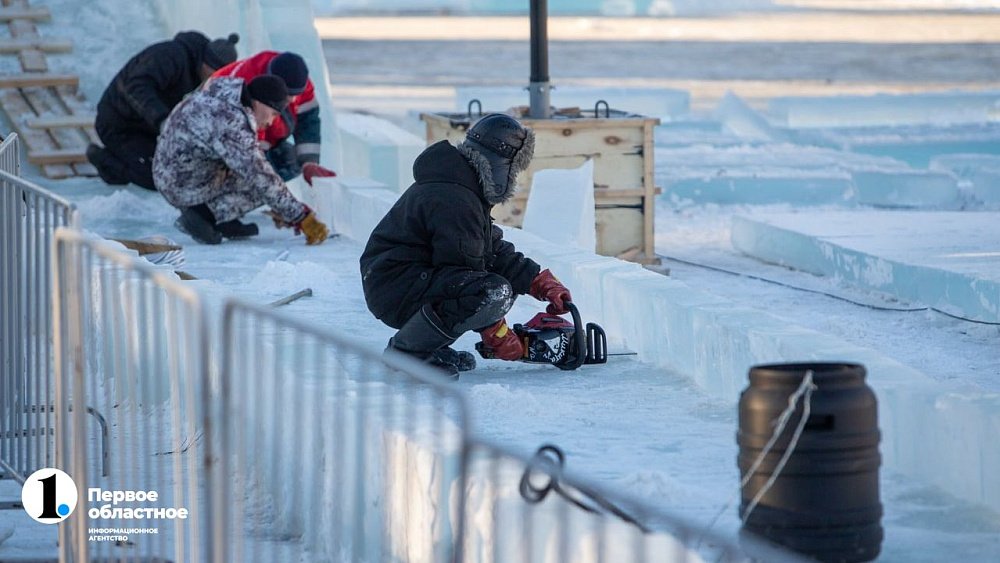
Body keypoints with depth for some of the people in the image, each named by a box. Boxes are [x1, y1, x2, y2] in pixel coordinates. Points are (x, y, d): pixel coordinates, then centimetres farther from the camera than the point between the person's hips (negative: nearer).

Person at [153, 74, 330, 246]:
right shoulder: (231, 126, -26)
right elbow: (262, 180, -25)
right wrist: (303, 218, -20)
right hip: (187, 189, -9)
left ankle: (224, 221, 7)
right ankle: (206, 214, -11)